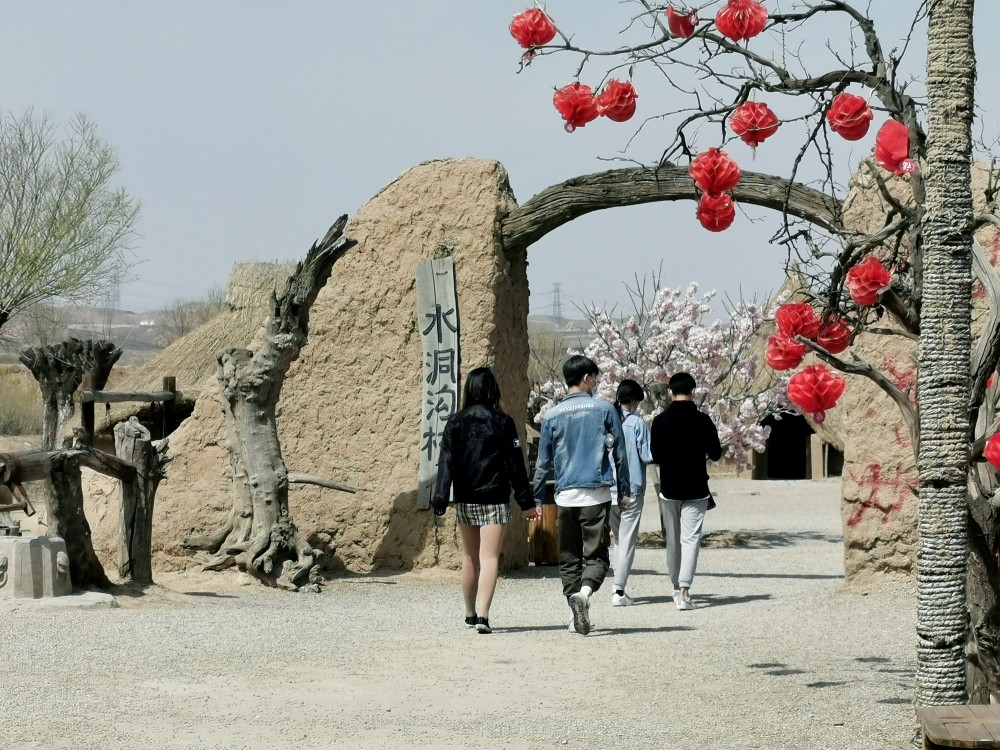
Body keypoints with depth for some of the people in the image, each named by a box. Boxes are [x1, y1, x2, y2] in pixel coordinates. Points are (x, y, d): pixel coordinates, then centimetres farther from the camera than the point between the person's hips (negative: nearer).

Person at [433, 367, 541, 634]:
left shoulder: (456, 422, 0)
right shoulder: (503, 423, -3)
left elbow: (446, 463, -5)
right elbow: (515, 465, -2)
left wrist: (440, 501, -6)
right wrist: (526, 502, 4)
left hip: (465, 500, 2)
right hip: (495, 500, -2)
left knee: (470, 558, 17)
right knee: (489, 558, -7)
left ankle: (470, 614, 28)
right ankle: (483, 615, -22)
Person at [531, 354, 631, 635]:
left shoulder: (552, 415, 5)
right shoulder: (605, 409, 0)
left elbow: (543, 462, 9)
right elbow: (619, 454, 3)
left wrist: (537, 499, 16)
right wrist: (623, 492, 11)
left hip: (565, 495, 2)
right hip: (597, 494, -2)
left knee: (569, 558, 11)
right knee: (596, 554, -3)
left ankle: (577, 616, 10)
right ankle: (584, 593, -31)